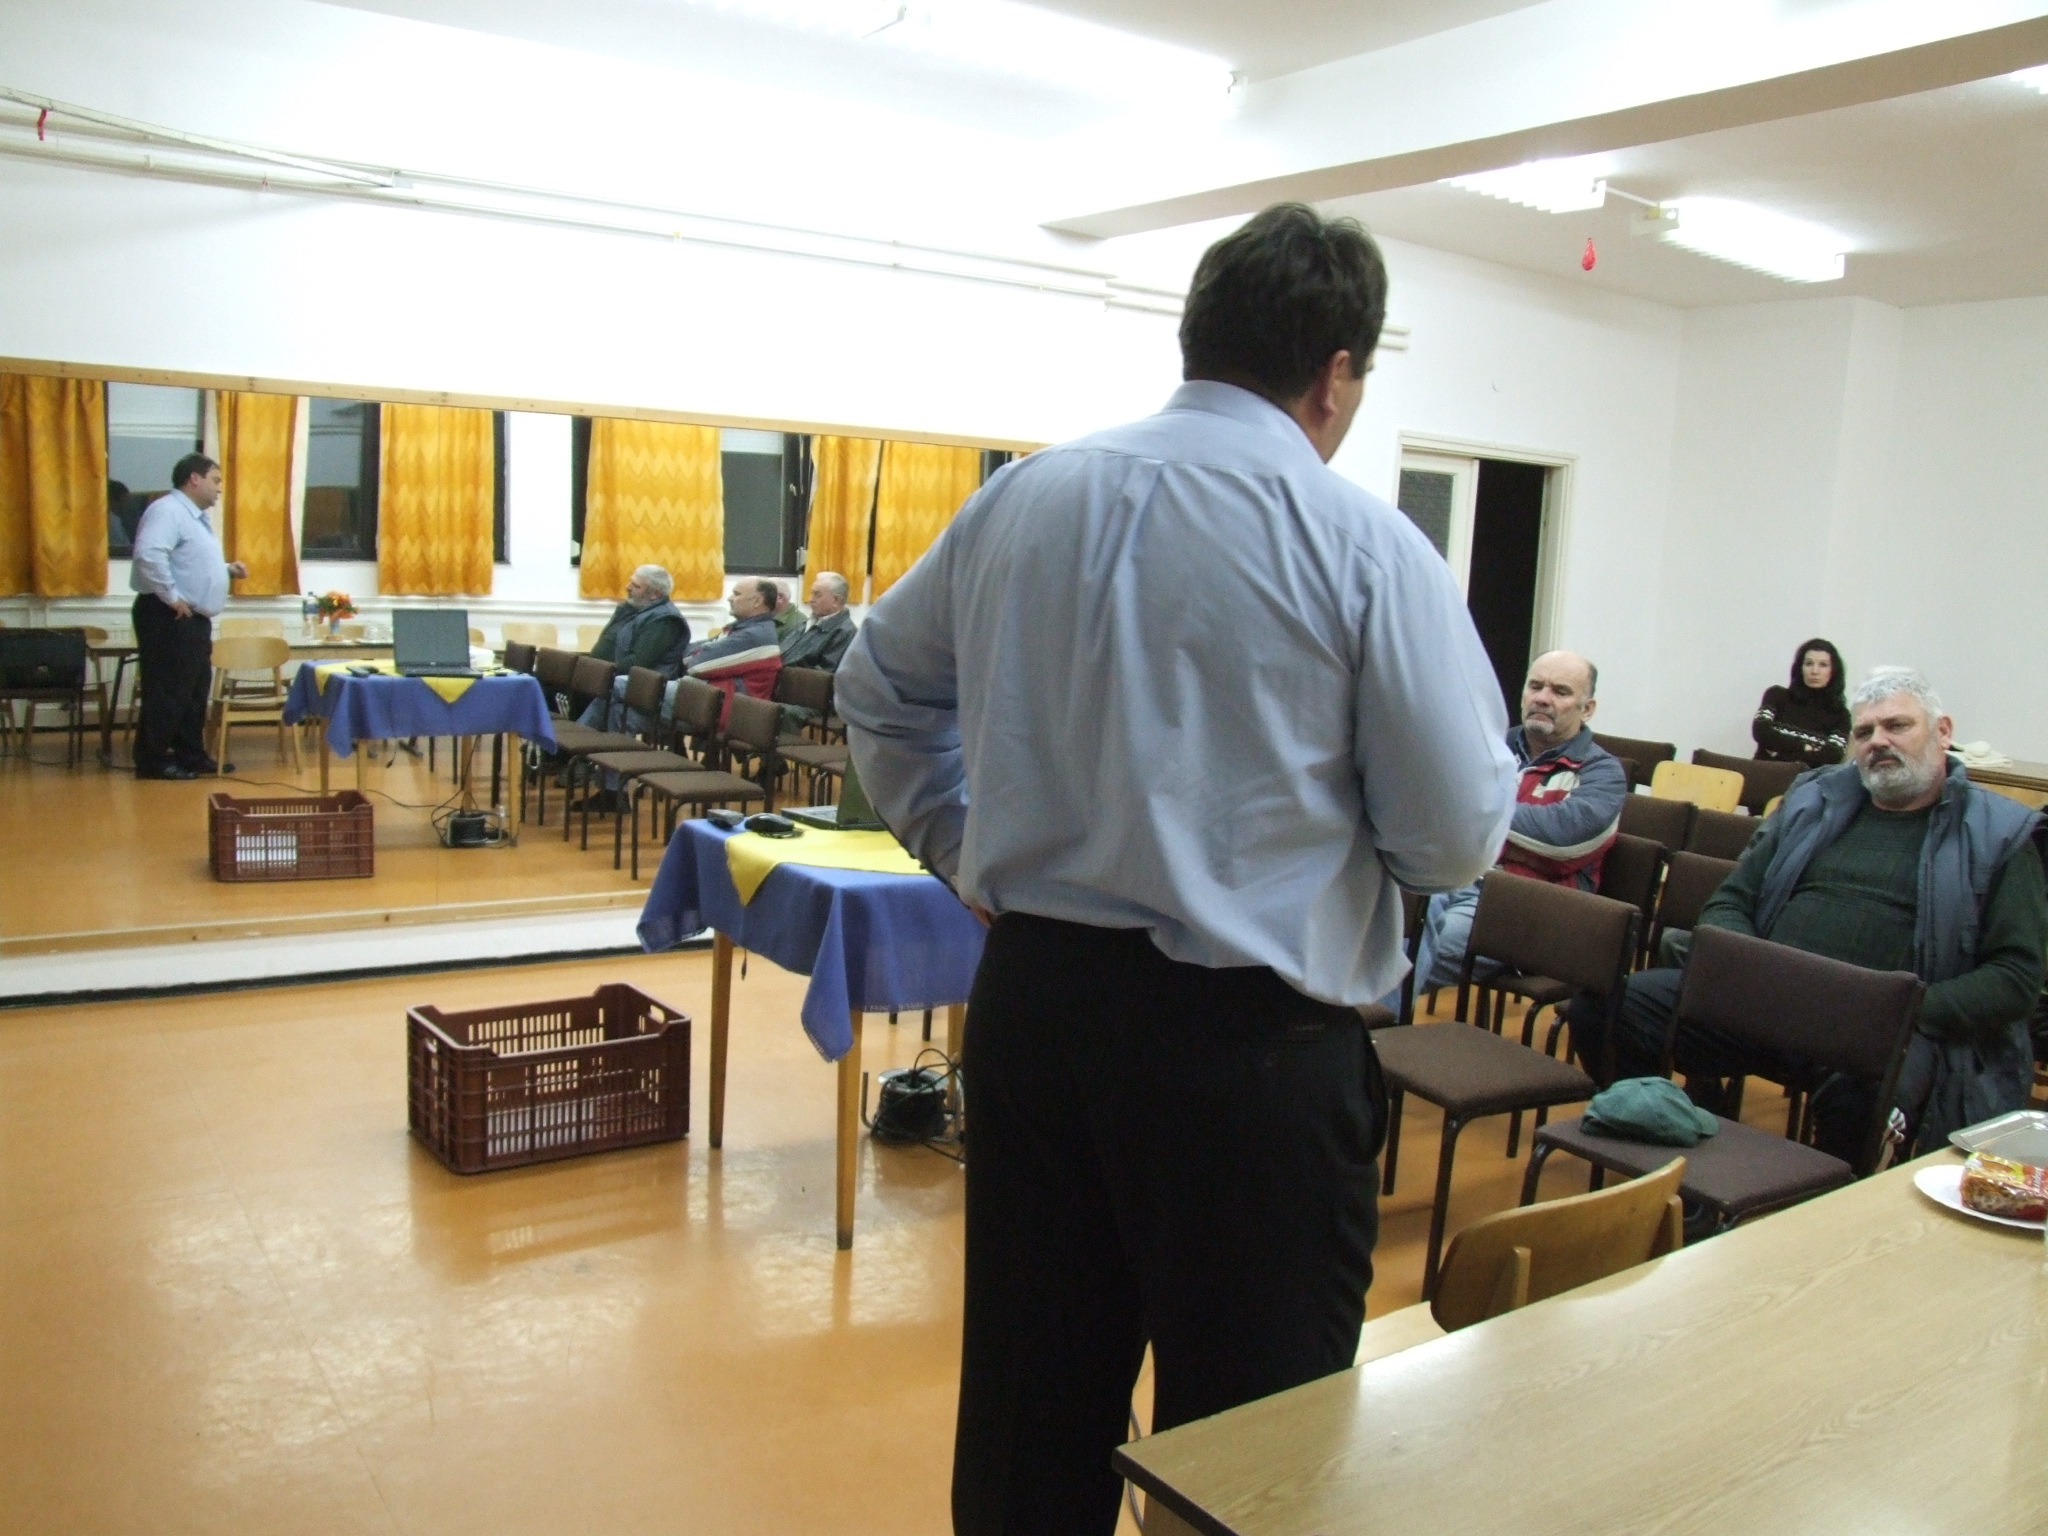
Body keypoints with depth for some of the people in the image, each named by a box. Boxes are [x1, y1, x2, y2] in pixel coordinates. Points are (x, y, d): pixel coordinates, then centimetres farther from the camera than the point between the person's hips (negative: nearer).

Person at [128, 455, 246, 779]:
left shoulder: (196, 516, 19)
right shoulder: (168, 510, -14)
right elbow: (150, 555, -29)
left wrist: (227, 568, 12)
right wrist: (172, 597, -24)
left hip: (195, 618, 10)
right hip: (169, 618, -10)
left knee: (195, 692, 15)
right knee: (166, 692, -5)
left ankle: (191, 755, 23)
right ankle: (152, 760, 3)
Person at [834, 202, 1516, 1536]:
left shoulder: (1024, 498, 5)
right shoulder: (1366, 546, -10)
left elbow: (880, 688, 16)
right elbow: (1459, 837, -9)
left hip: (1031, 994, 5)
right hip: (1253, 1041, -5)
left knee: (1031, 1413, 18)